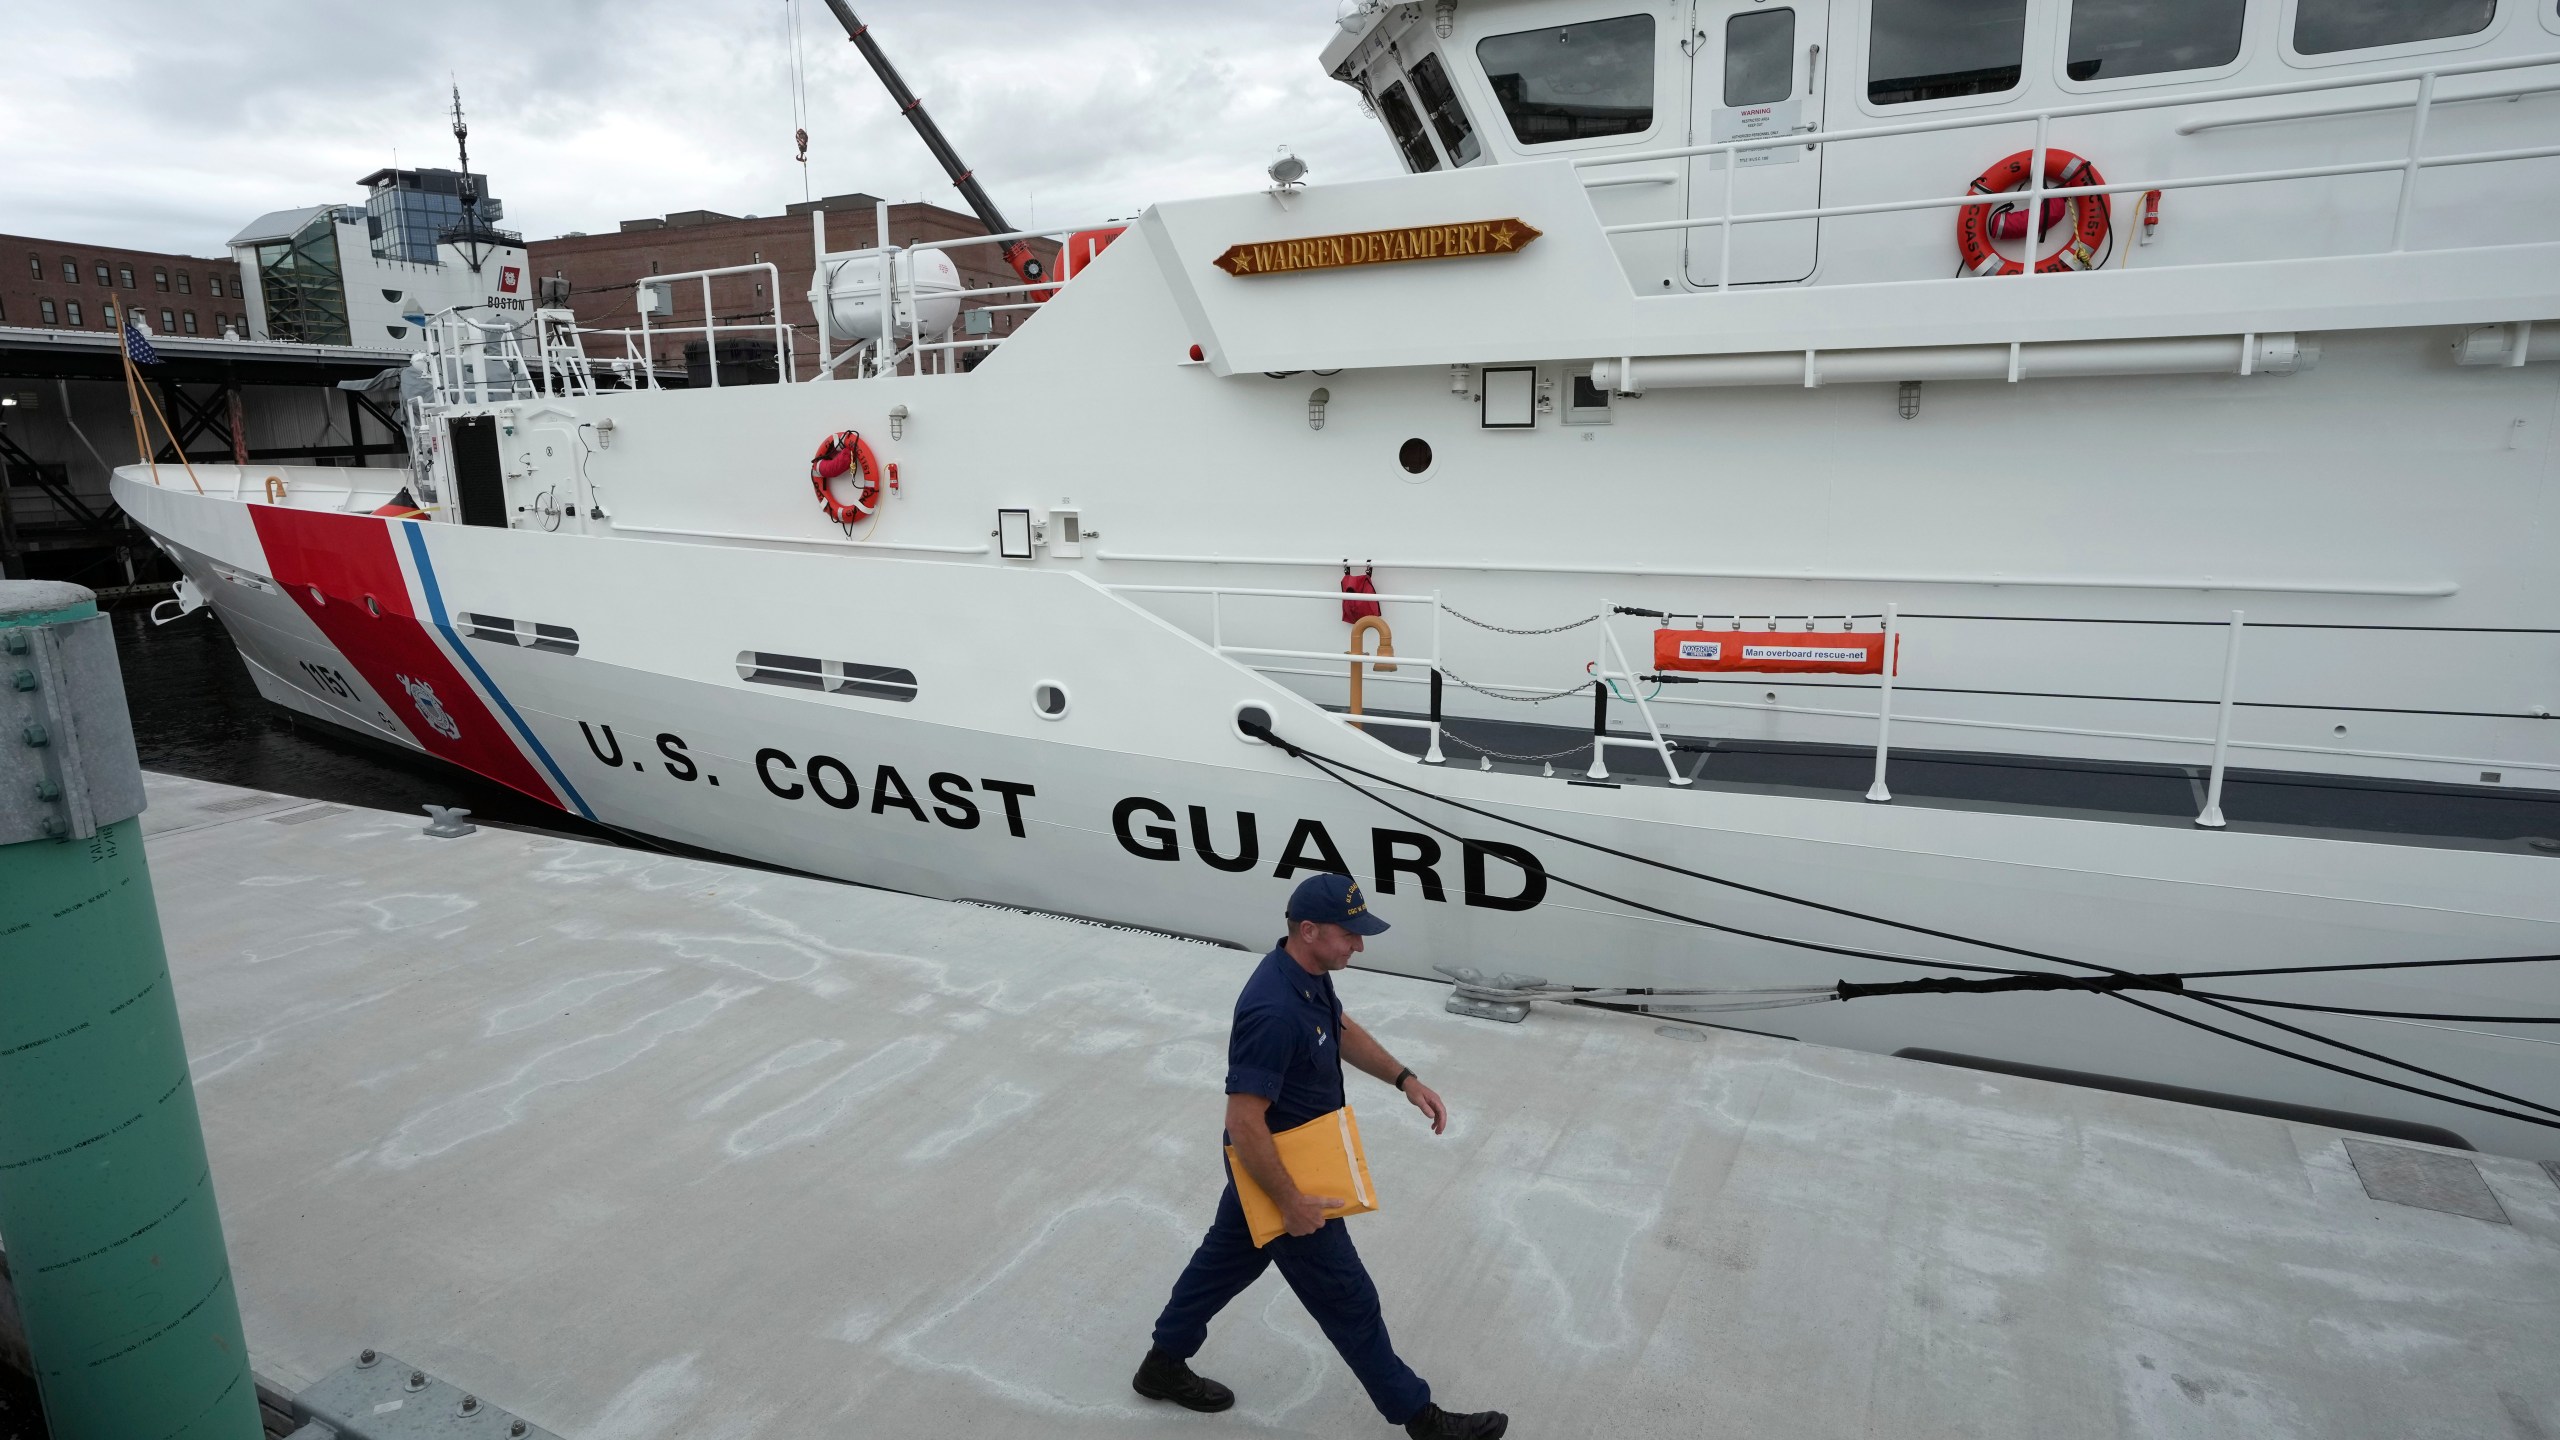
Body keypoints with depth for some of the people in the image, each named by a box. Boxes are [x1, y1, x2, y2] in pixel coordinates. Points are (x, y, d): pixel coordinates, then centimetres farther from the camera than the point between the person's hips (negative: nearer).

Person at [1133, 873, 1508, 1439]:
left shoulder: (1309, 971, -6)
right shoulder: (1274, 1011, -36)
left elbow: (1342, 1028, 14)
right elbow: (1245, 1123, -32)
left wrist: (1405, 1079, 6)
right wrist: (1292, 1203, -24)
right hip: (1278, 1171, -9)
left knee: (1227, 1257, 27)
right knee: (1348, 1300, 8)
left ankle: (1164, 1366, 47)